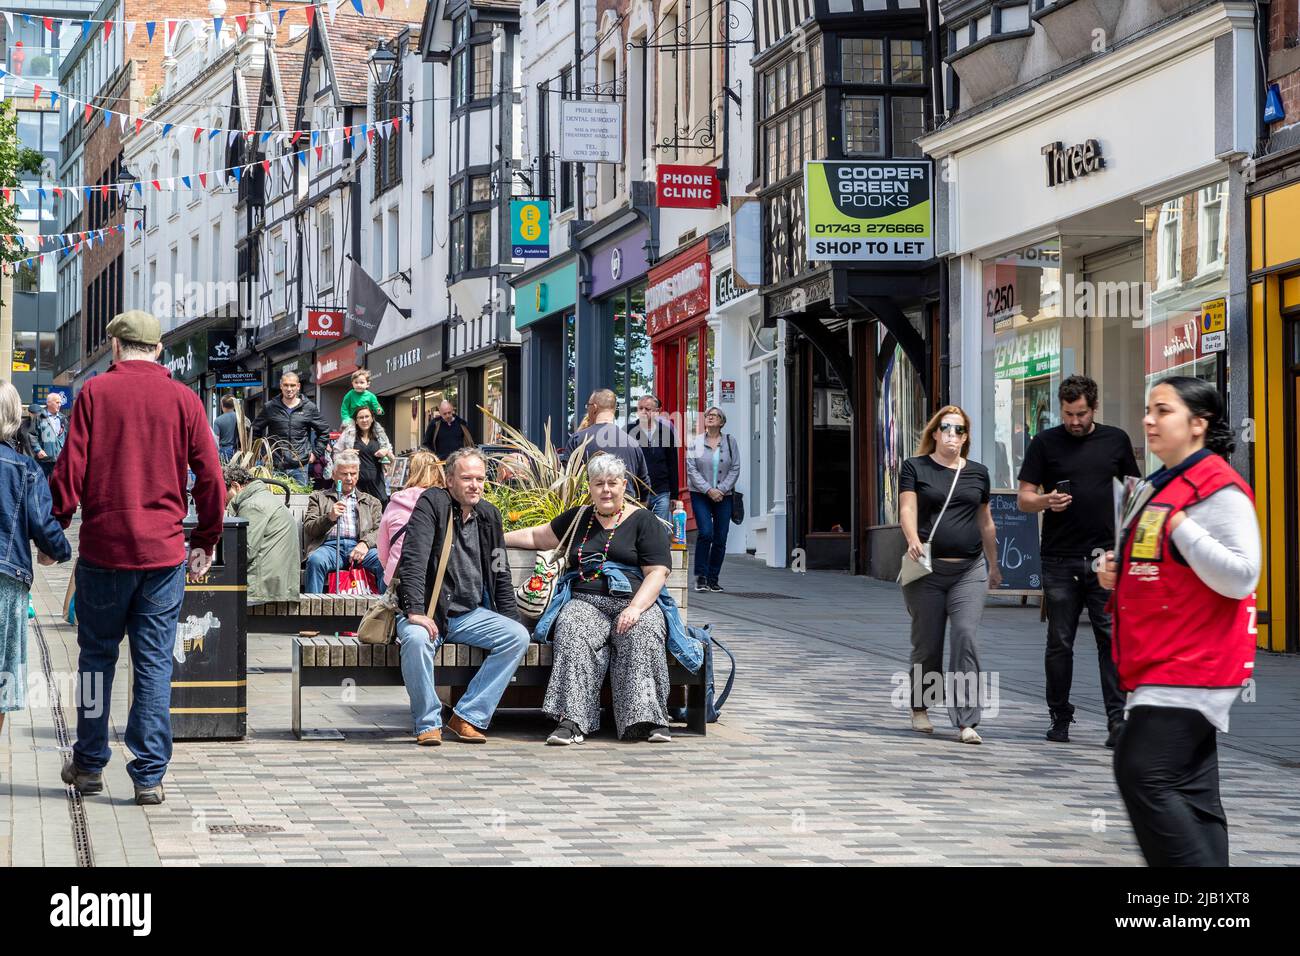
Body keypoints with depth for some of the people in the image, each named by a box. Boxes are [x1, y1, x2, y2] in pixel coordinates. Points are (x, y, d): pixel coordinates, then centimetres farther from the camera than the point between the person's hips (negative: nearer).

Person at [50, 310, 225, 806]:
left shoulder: (95, 392, -1)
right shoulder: (183, 399, 3)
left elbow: (70, 469, -4)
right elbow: (210, 476, 3)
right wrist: (207, 539, 13)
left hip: (103, 547, 0)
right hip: (164, 551, 0)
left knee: (97, 656, 13)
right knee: (155, 662, 3)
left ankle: (89, 764, 21)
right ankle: (149, 776, 1)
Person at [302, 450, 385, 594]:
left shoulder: (371, 501, 27)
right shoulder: (319, 497, 24)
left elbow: (380, 530, 13)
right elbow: (308, 528, 11)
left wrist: (365, 543, -10)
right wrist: (329, 517, -9)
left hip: (358, 547, 1)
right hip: (330, 546, -1)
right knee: (315, 560, -36)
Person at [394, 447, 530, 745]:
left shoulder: (489, 515, 10)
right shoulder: (432, 503, -8)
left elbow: (500, 574, 18)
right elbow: (413, 560, -18)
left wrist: (510, 620, 8)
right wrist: (415, 611, -29)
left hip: (471, 614, 6)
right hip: (429, 612, -5)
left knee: (519, 636, -17)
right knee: (417, 639, -37)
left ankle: (467, 717, -13)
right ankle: (428, 723, -17)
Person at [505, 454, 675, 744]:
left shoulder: (643, 520, 9)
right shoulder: (578, 518, 22)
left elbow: (657, 573, -1)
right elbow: (537, 536, 34)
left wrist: (635, 608, -16)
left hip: (634, 603, -2)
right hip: (585, 602, 2)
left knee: (643, 633, -35)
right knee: (572, 629, -32)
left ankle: (647, 719, -36)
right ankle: (573, 720, -41)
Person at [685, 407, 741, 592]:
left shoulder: (730, 442, 7)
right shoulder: (696, 442, 3)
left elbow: (735, 469, 3)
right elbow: (691, 469, -2)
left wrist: (721, 489, -9)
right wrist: (708, 490, -12)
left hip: (723, 495, 2)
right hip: (700, 494, -2)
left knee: (720, 538, 0)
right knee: (705, 533, -16)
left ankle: (713, 578, 8)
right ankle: (701, 576, -6)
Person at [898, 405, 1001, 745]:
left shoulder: (977, 473, 14)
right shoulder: (915, 468, 5)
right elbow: (907, 509, -7)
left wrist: (993, 564, 27)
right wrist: (913, 539, -27)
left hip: (969, 570, 2)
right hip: (927, 571, -2)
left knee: (965, 637, -12)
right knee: (927, 643, 5)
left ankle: (966, 722, -12)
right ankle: (919, 707, 29)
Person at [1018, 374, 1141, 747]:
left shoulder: (1115, 440, 9)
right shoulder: (1045, 443, 4)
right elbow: (1024, 499, 3)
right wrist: (1047, 501, -19)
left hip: (1104, 558, 0)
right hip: (1060, 560, 0)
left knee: (1112, 639, -6)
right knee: (1060, 643, 6)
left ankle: (1117, 720, -6)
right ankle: (1060, 718, 16)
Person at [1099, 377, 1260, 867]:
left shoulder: (1219, 490, -12)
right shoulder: (1159, 487, 17)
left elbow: (1240, 577, -21)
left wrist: (1180, 525, -23)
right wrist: (1118, 574, 11)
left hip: (1190, 667, -10)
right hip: (1158, 668, 10)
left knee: (1144, 774, -17)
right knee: (1188, 791, 10)